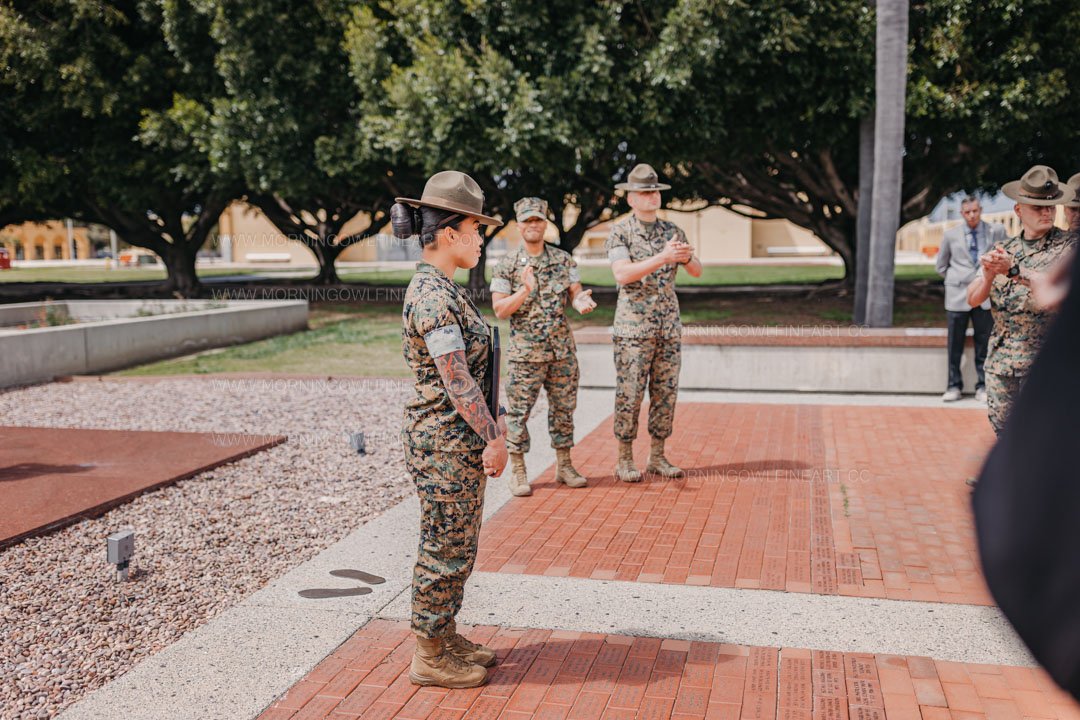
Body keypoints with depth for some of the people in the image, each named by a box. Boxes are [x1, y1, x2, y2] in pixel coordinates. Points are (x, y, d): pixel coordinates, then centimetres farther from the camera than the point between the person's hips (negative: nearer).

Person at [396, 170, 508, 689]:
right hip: (444, 440, -10)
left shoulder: (441, 288, 11)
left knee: (455, 546, 19)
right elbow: (456, 380, -23)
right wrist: (494, 437, -17)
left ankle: (445, 638, 33)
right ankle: (430, 658, 18)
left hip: (459, 437, 10)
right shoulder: (432, 296, -21)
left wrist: (489, 426, 18)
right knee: (445, 549, 3)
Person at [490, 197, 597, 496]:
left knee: (564, 407, 10)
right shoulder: (507, 264, -2)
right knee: (518, 411, -1)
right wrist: (525, 290, -21)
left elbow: (576, 294, 4)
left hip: (562, 350, 3)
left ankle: (564, 466, 23)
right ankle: (517, 472, 10)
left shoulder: (564, 259, 7)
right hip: (525, 351, -3)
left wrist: (582, 302, -20)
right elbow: (499, 310, -6)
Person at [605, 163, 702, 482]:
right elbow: (622, 274, -19)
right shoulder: (620, 233, -3)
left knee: (666, 393, 7)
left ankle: (657, 457, 18)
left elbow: (697, 271, 7)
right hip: (633, 327, -5)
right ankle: (625, 460, 8)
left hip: (669, 327, 5)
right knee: (630, 395, -2)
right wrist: (663, 258, -27)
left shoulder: (673, 231, 11)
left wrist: (687, 257, -16)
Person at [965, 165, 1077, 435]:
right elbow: (973, 299, 6)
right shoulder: (1004, 250, 12)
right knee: (1002, 430, 12)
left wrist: (1014, 270, -22)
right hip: (1000, 359, 5)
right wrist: (989, 273, -15)